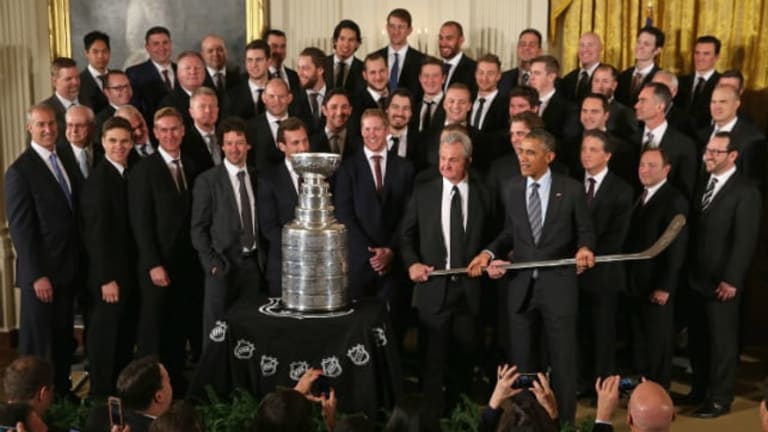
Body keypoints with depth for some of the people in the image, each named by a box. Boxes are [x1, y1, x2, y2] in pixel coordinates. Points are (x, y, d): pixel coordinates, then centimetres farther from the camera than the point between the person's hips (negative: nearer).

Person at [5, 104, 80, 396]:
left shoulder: (63, 161, 12)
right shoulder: (20, 170, -11)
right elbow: (21, 229, -14)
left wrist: (77, 263, 11)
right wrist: (37, 275, -17)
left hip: (67, 269, 7)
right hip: (41, 273, -7)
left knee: (63, 338, 15)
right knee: (38, 342, 4)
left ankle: (61, 392, 27)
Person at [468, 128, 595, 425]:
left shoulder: (571, 190, -5)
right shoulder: (511, 189, 5)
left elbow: (585, 231, 0)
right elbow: (510, 233, 9)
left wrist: (585, 249, -22)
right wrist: (489, 252, -7)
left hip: (558, 285, -3)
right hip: (521, 285, 3)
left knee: (563, 359, 8)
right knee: (521, 359, 13)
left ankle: (565, 420, 23)